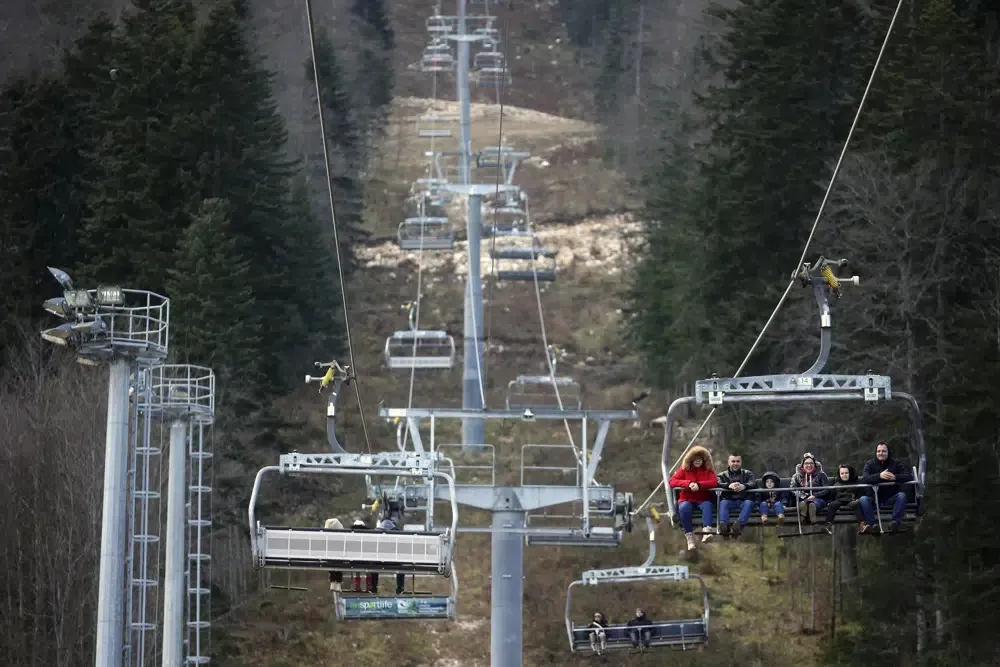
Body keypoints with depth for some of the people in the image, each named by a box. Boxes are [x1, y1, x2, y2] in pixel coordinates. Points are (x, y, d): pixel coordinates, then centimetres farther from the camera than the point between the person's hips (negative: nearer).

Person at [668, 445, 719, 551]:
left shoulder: (708, 470, 8)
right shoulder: (684, 469, 7)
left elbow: (714, 482, -9)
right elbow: (672, 482, -4)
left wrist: (699, 485, -24)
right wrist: (688, 483, -20)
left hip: (703, 500, 0)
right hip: (687, 499, 0)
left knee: (707, 505, -35)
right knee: (684, 508, -35)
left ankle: (707, 532, -53)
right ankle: (689, 537, -35)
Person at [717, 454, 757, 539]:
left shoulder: (747, 474, 21)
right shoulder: (723, 475, 21)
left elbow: (754, 483, 0)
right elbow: (717, 483, -3)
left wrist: (744, 486, -25)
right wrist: (729, 485, -26)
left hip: (743, 501, 0)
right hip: (729, 499, 0)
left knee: (749, 503, -33)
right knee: (723, 502, -33)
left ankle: (739, 524, -57)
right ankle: (723, 525, -58)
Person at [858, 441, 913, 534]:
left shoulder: (896, 464, 6)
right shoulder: (870, 464, 5)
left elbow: (909, 477, -7)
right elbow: (864, 478, -15)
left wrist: (895, 477, -27)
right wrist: (879, 476, -33)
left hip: (891, 498, 0)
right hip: (874, 498, 0)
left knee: (902, 495, -30)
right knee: (863, 499, -29)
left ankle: (896, 522, -38)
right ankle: (873, 524, -40)